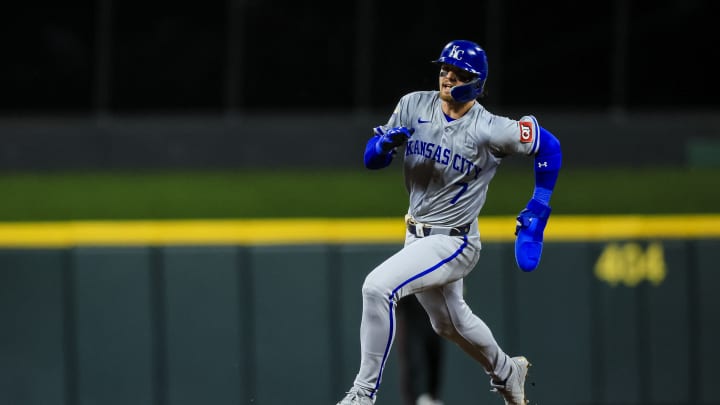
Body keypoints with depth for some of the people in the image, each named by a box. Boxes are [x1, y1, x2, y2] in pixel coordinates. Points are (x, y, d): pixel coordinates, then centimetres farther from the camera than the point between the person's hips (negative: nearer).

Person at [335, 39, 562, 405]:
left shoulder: (491, 130, -18)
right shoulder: (414, 106, -4)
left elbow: (548, 147, -4)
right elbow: (372, 160, -1)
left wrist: (536, 213, -7)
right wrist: (385, 142, -25)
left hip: (454, 243, -7)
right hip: (417, 236, 7)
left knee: (378, 287, -27)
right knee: (449, 323, 26)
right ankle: (506, 372, 54)